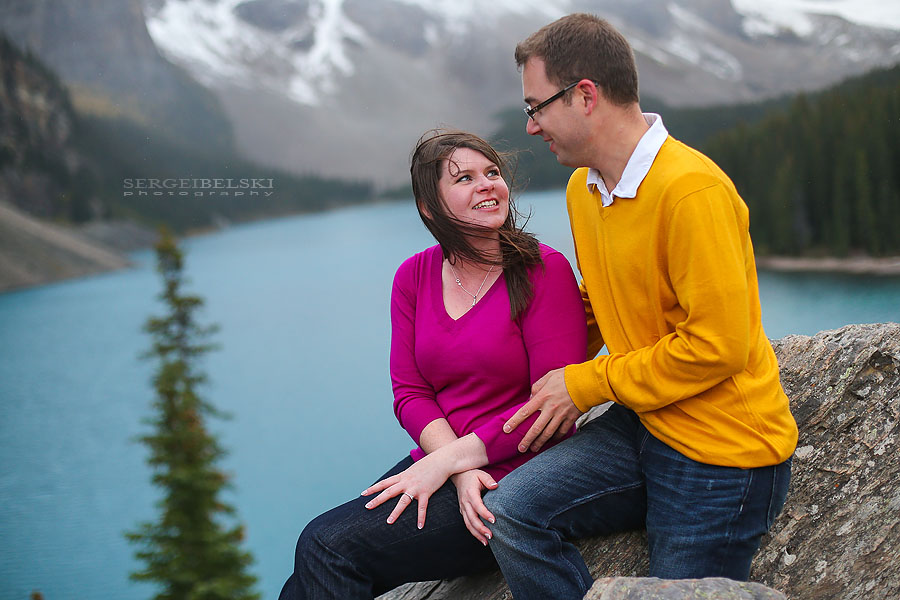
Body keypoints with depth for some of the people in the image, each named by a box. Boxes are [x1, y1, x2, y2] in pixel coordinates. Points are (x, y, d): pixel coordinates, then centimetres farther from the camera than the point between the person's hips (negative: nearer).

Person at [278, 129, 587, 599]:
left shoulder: (544, 270, -8)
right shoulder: (413, 277, 8)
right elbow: (409, 393, 4)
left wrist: (449, 459, -17)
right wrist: (460, 471, -14)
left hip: (513, 480, -5)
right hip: (438, 467, 5)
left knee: (327, 546, -19)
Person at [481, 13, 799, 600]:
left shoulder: (692, 190, -21)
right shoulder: (582, 188, 7)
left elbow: (718, 346, -22)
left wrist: (587, 385, -13)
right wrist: (554, 369, 7)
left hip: (722, 451, -7)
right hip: (640, 425, 7)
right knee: (510, 511, -12)